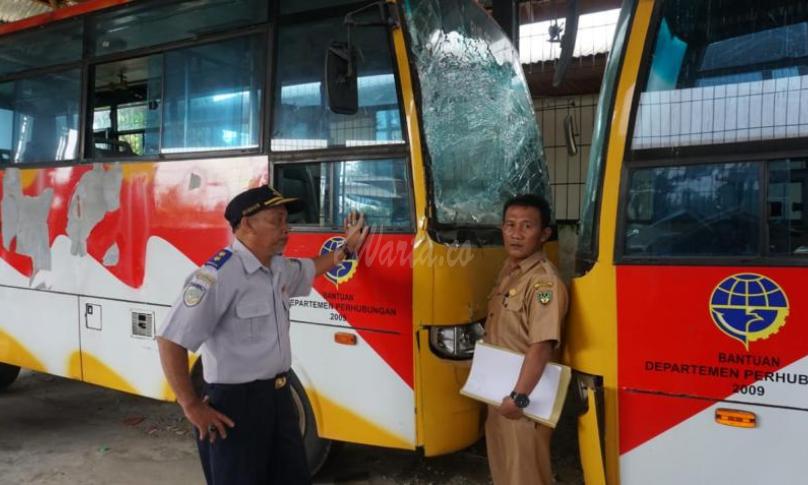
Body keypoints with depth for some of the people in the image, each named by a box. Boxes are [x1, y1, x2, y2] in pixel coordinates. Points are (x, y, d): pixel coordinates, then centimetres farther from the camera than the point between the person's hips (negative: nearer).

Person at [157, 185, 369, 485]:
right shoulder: (220, 275, -24)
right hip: (235, 403, -8)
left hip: (278, 395, 9)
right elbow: (170, 341, -25)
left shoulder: (279, 268, 5)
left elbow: (309, 270, 32)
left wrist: (346, 249, 29)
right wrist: (191, 407, -19)